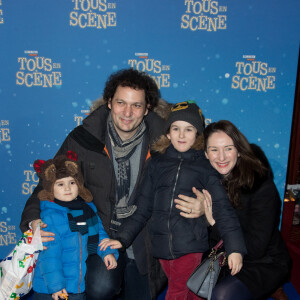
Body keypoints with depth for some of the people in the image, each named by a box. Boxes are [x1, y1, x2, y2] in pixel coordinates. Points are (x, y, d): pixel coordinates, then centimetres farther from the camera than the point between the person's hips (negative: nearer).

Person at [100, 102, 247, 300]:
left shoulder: (206, 166, -1)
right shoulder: (157, 163, 5)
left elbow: (223, 209, -3)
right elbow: (143, 208, 8)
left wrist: (235, 249, -10)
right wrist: (123, 238, 3)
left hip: (190, 246, -2)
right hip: (162, 246, 3)